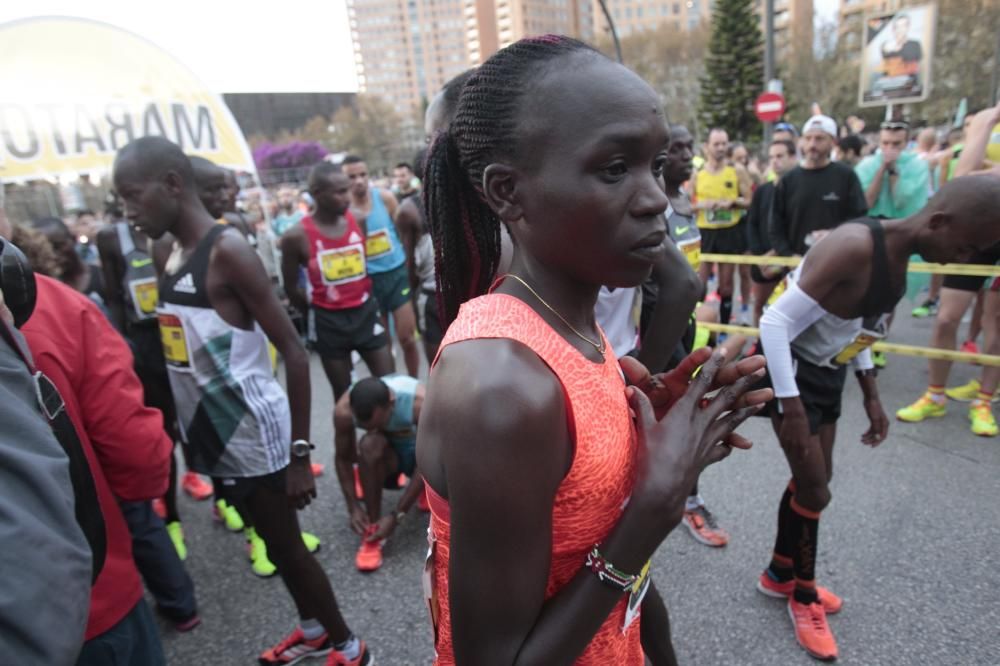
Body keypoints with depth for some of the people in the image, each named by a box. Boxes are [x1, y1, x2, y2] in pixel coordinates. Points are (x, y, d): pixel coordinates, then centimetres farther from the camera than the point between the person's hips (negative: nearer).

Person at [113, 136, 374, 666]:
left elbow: (293, 351, -20)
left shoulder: (227, 251, -17)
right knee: (274, 542, 21)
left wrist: (299, 452, -20)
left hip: (256, 435, -8)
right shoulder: (168, 259, 8)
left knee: (286, 547, 6)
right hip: (212, 433, 8)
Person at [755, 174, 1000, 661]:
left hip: (828, 374, 9)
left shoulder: (898, 255, 0)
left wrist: (871, 396, 14)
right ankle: (804, 596, 25)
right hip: (792, 372, -9)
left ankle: (780, 575, 39)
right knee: (815, 490, 0)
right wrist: (791, 410, -27)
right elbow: (775, 323, -29)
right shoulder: (853, 248, -28)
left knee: (810, 480, 18)